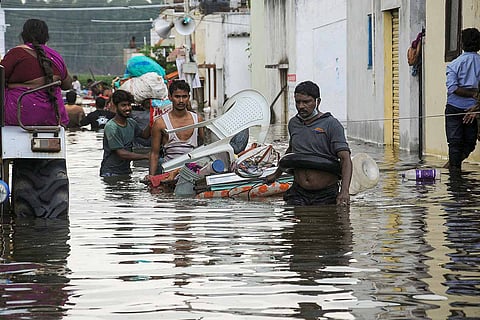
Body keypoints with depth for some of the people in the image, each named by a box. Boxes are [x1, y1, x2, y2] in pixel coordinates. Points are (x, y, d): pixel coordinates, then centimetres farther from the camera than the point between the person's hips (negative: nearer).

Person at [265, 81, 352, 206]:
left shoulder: (331, 124, -5)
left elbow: (345, 159, -14)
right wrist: (277, 174, 45)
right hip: (298, 193, 4)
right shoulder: (293, 123, 12)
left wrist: (344, 191, -28)